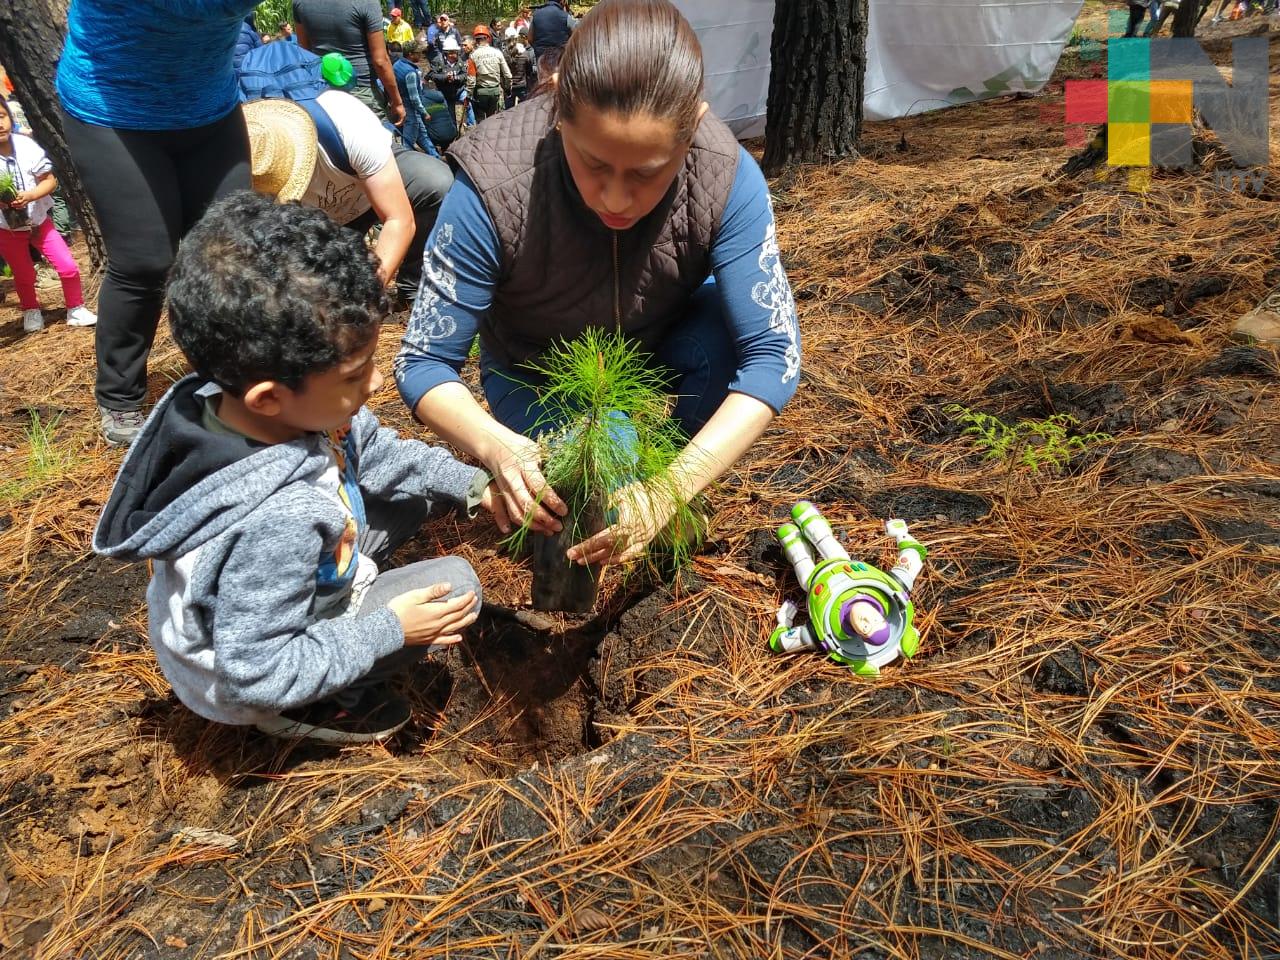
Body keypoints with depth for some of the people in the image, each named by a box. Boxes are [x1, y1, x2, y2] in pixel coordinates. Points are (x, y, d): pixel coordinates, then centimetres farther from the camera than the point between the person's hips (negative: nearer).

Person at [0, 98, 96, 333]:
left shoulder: (27, 147, -18)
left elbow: (50, 181, -12)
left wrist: (29, 195, -29)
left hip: (38, 221, 0)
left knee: (68, 267, -5)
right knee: (24, 276, 15)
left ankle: (76, 310, 17)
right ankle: (31, 312, 40)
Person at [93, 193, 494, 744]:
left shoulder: (296, 406, -22)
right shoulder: (279, 522, -43)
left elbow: (376, 451, -1)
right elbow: (256, 674, -31)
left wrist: (475, 487, -5)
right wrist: (389, 632, -24)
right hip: (245, 680, -7)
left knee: (409, 487, 6)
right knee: (456, 583, -10)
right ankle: (314, 708, 2)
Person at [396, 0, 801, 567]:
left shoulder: (726, 178, -31)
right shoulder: (492, 186, -35)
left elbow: (772, 352, -31)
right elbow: (423, 362, -26)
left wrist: (675, 489, -45)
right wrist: (497, 447, -48)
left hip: (663, 337, 2)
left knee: (728, 333, -30)